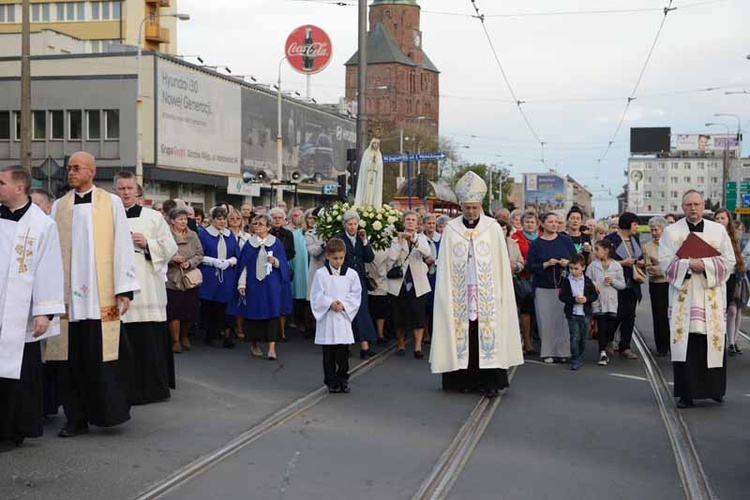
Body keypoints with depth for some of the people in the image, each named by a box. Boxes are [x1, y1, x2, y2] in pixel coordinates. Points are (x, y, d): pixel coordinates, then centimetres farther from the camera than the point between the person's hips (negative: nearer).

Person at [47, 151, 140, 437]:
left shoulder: (111, 203, 5)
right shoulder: (59, 207, 13)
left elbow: (122, 246, 1)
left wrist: (125, 289, -5)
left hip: (100, 295, -3)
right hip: (67, 295, 3)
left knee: (99, 357, -4)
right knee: (71, 358, 3)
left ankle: (109, 411, 9)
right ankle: (77, 419, 11)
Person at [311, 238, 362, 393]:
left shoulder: (351, 274, 3)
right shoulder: (320, 274, -2)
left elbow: (356, 295, 3)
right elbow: (316, 296, -3)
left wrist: (343, 304, -11)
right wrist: (330, 303, -15)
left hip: (344, 318, 1)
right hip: (326, 318, -1)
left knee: (343, 352, 2)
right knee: (329, 353, 5)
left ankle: (342, 380, 16)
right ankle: (331, 382, 15)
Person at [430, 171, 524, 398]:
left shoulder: (493, 228, 1)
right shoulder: (451, 229, 3)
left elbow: (501, 265, 1)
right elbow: (444, 266, 4)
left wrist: (501, 294, -4)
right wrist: (446, 294, -2)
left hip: (486, 294, -1)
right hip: (459, 294, 1)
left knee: (487, 333, -2)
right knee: (462, 334, 1)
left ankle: (489, 381, 3)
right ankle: (464, 379, 9)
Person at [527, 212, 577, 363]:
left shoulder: (566, 241, 7)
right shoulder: (536, 244, 2)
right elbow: (530, 267, -3)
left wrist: (568, 262, -11)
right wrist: (547, 264, -15)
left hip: (563, 286, 1)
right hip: (543, 288, -1)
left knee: (562, 319, -2)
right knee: (546, 321, -2)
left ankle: (563, 351, 6)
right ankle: (548, 352, 6)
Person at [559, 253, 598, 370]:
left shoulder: (587, 281, 2)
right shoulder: (567, 281, -3)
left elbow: (594, 295, 5)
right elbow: (562, 297, -6)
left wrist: (587, 299, -14)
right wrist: (574, 299, -19)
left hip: (585, 313, 3)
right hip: (572, 314, -2)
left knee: (584, 338, 11)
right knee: (575, 338, -7)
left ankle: (580, 358, 26)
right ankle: (575, 361, -1)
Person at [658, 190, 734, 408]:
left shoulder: (718, 230, 8)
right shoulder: (671, 231, 5)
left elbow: (729, 261, 4)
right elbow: (665, 261, -2)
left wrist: (705, 265, -12)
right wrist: (689, 264, -16)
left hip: (711, 295, 1)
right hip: (683, 296, -1)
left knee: (713, 340, 1)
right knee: (685, 343, -4)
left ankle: (714, 389, 15)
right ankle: (686, 393, 2)